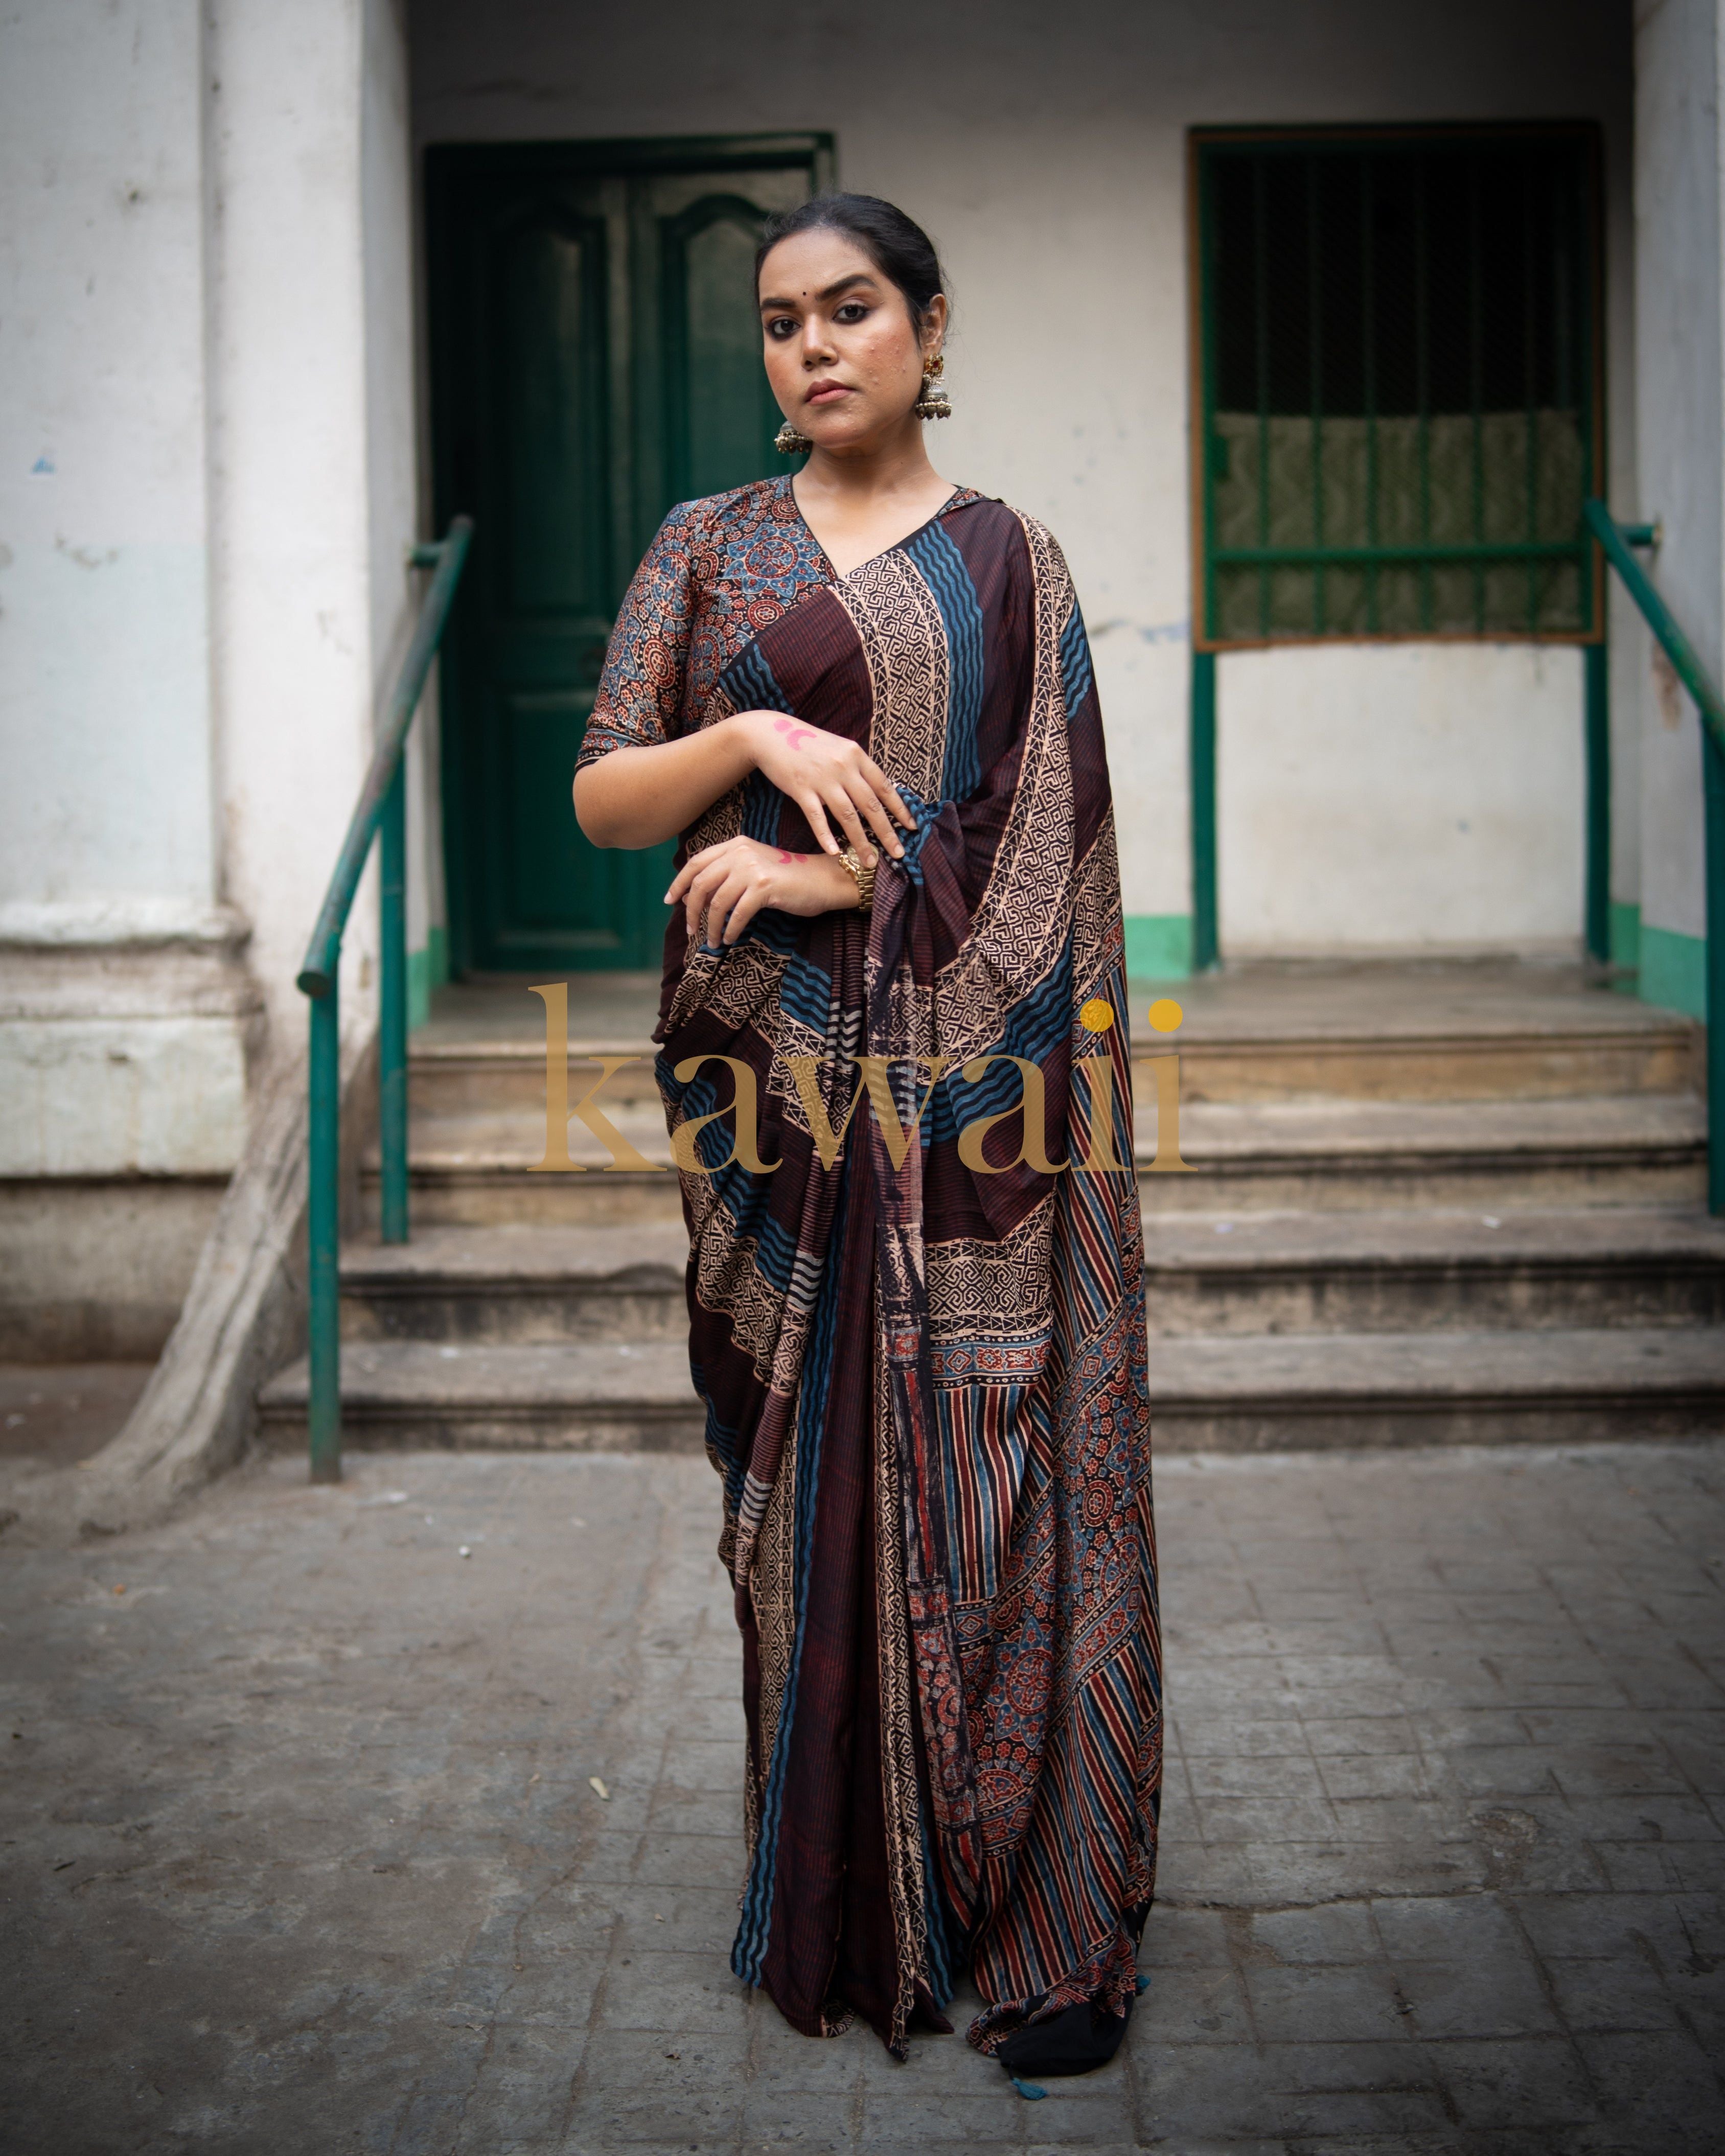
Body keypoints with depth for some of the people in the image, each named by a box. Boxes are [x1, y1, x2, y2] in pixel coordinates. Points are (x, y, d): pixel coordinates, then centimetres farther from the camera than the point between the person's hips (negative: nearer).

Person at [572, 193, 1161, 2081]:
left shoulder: (1009, 564, 9)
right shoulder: (707, 549, 12)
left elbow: (1037, 839, 0)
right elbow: (600, 798, 6)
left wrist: (824, 874, -10)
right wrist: (749, 736, -12)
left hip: (966, 1081, -1)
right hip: (779, 1073, 1)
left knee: (990, 1473, -4)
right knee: (808, 1467, 3)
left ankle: (1046, 1920, 5)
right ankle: (842, 1905, 15)